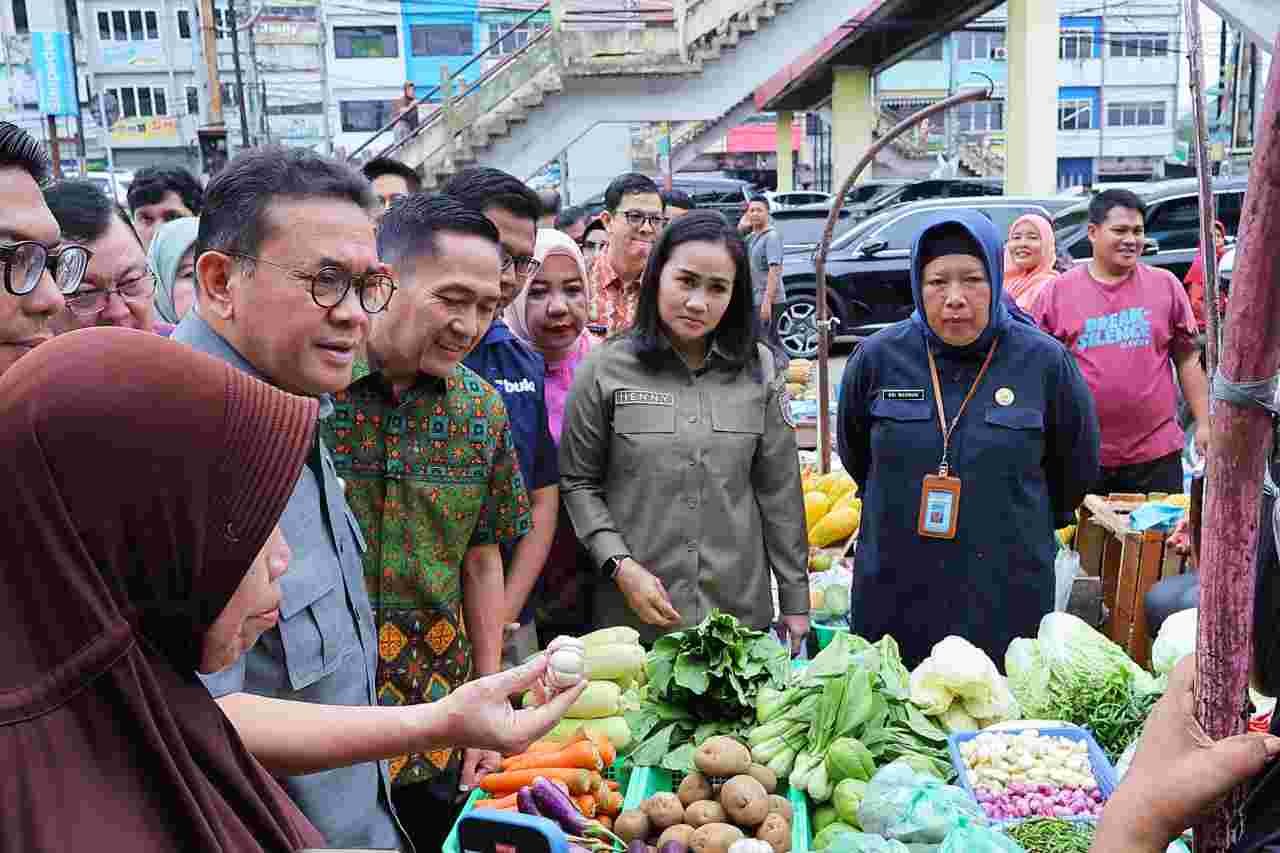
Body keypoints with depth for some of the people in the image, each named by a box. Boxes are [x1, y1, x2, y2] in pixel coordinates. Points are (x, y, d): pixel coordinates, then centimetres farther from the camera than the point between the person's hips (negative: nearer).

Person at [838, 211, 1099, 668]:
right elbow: (854, 450, 14)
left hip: (1008, 595, -1)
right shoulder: (878, 356, -4)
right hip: (893, 593, 1)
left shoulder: (1044, 361, -6)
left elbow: (1077, 463, 9)